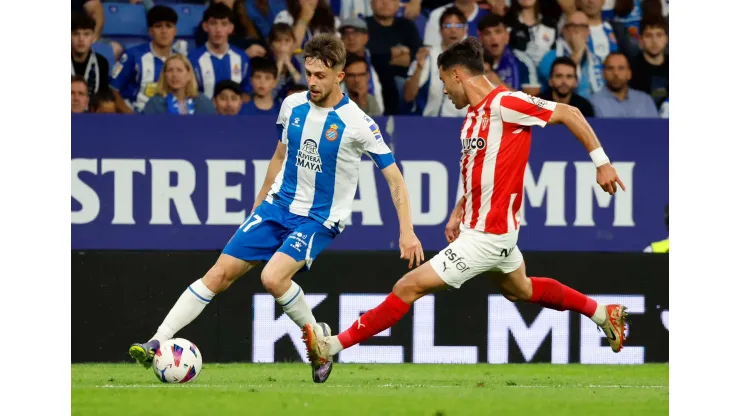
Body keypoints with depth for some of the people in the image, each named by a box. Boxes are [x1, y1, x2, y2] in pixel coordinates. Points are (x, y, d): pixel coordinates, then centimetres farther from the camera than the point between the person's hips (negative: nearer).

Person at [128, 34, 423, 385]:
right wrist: (258, 205, 22)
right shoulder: (293, 105, 1)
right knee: (220, 274, -5)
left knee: (273, 277, -28)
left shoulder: (356, 124, -15)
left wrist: (407, 232, -16)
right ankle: (157, 344, -5)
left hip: (319, 220, -5)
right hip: (277, 206, 5)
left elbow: (394, 178, -9)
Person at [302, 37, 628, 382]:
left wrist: (601, 162, -13)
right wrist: (457, 213, 12)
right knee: (519, 289, 31)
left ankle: (332, 346, -9)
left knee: (409, 286, -11)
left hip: (487, 236, -11)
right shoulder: (474, 115, 8)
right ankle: (603, 314, 44)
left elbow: (569, 114, -15)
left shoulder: (504, 103, -19)